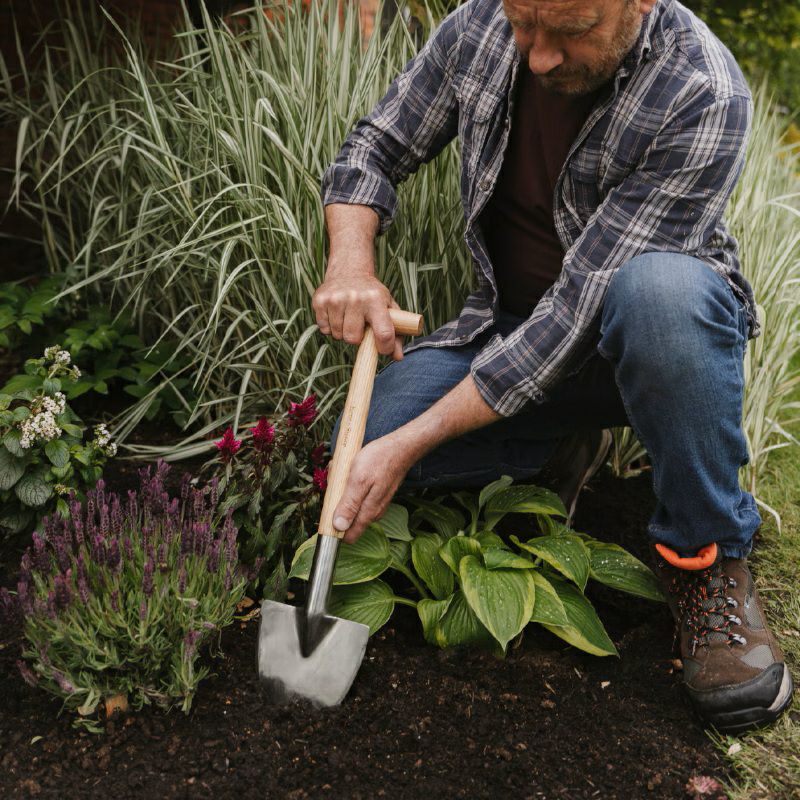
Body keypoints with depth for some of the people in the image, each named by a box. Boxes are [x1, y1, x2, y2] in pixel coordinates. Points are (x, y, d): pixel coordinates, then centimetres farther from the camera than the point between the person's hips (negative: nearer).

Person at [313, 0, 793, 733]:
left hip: (645, 340, -4)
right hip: (511, 326, 4)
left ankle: (704, 556, -17)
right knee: (363, 442, -20)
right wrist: (351, 266, -19)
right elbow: (375, 149, 3)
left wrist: (412, 442, -30)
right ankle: (565, 441, 7)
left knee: (660, 288, -41)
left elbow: (582, 306, -30)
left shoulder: (704, 98, -27)